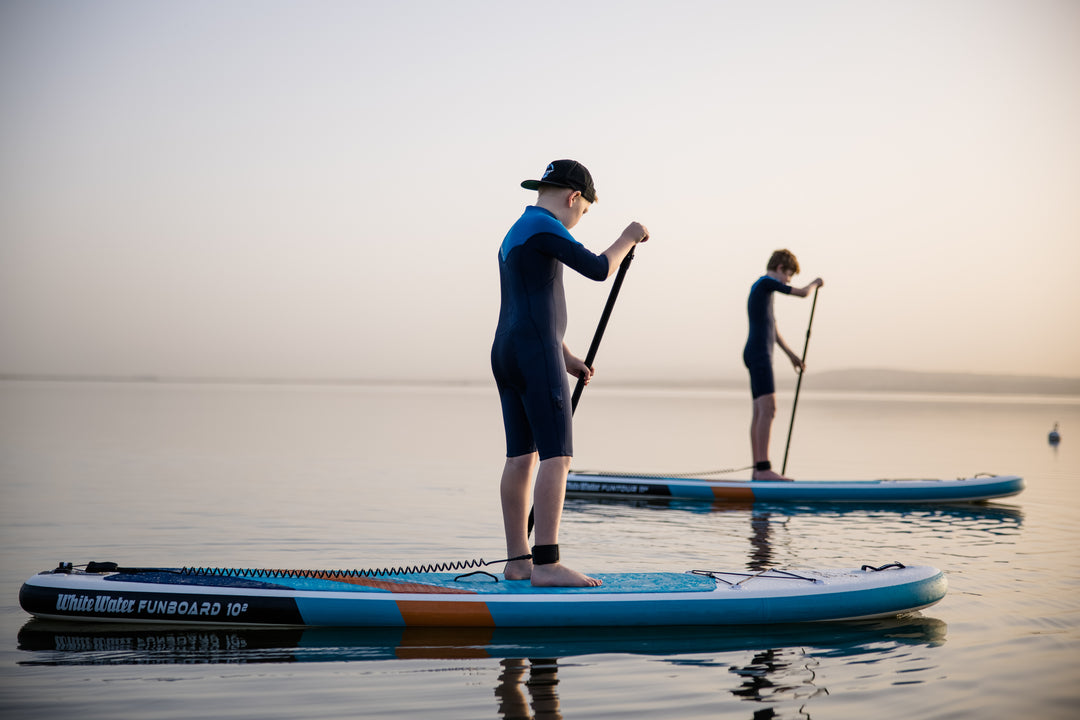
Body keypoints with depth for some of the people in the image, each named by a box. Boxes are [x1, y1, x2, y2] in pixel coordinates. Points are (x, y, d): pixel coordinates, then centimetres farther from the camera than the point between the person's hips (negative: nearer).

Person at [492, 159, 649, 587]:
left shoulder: (514, 238, 22)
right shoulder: (543, 226, -9)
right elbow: (598, 269, -15)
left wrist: (565, 357, 26)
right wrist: (628, 238, 2)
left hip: (507, 358, 10)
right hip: (536, 358, -10)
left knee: (521, 458, 9)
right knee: (557, 456, -12)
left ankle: (518, 561, 11)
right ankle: (546, 565, -17)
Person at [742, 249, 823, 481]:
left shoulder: (763, 289, 24)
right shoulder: (766, 282, -6)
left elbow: (773, 330, 29)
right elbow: (802, 293, -5)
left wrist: (791, 355, 32)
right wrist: (816, 283, 16)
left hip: (759, 356, 10)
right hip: (759, 355, -10)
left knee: (760, 412, 7)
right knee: (768, 409, -17)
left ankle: (758, 470, 6)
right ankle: (764, 468, -24)